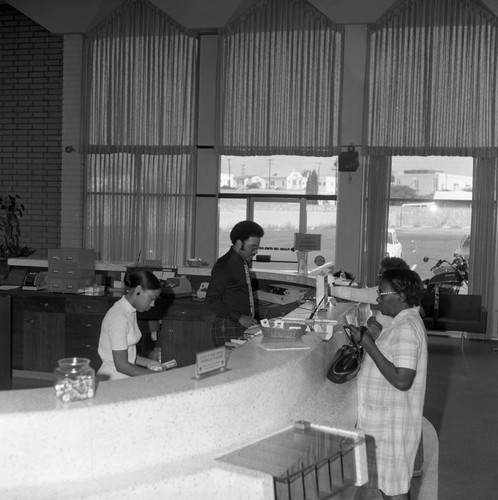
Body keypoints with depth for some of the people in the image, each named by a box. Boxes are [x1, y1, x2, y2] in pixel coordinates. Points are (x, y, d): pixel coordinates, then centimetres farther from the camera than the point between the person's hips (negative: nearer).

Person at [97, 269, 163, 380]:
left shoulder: (130, 312, 11)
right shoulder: (119, 317, -18)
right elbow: (121, 365, -18)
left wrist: (148, 363, 7)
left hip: (124, 378, 9)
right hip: (113, 380, -9)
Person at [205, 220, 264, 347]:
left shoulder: (243, 263, 15)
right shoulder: (224, 265, -12)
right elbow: (211, 300, -16)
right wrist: (240, 318, -18)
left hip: (242, 327, 8)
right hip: (228, 328, -8)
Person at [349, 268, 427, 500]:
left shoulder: (406, 328, -21)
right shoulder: (405, 322, 11)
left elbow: (402, 381, -28)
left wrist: (369, 345, -24)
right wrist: (367, 340, 5)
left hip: (393, 425, -10)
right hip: (384, 421, 10)